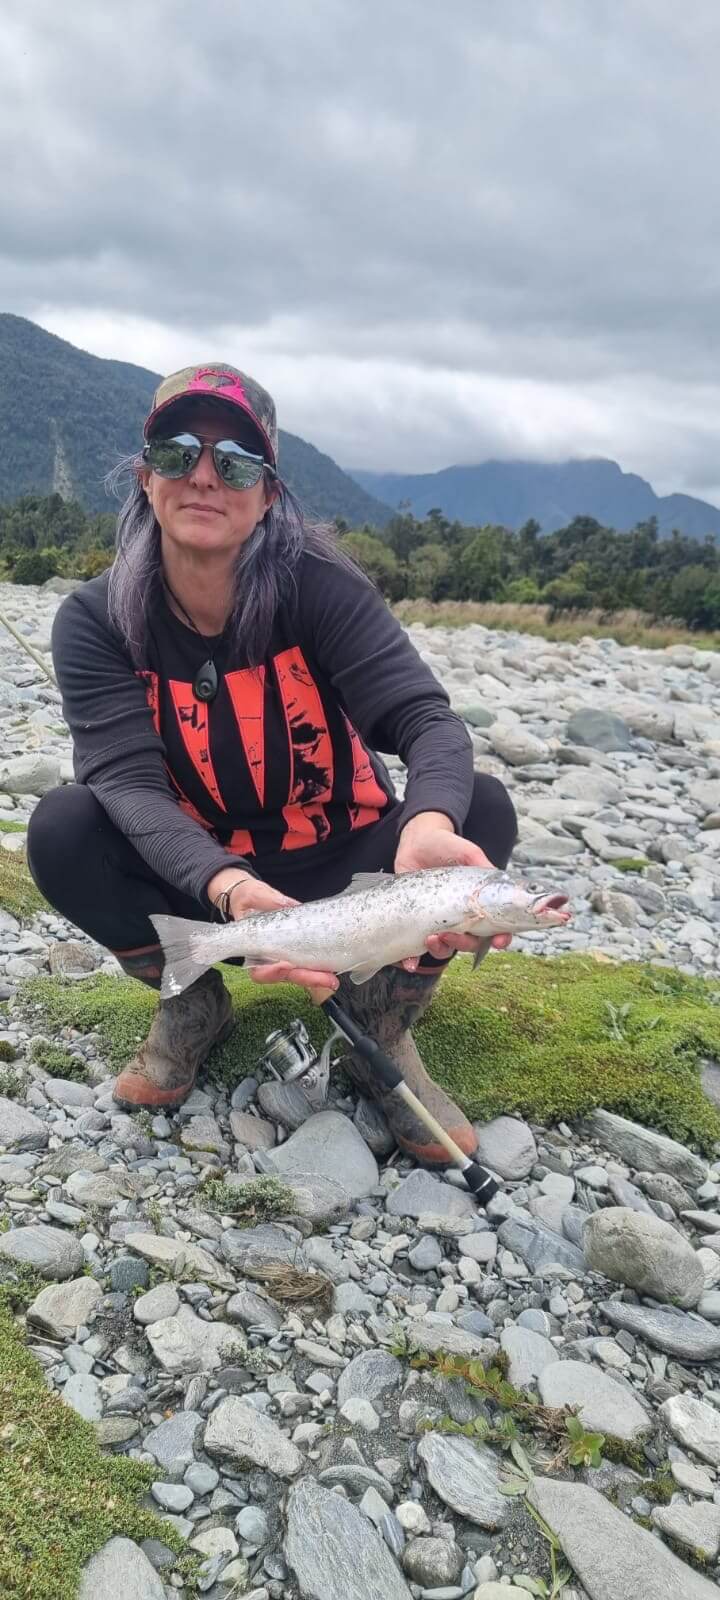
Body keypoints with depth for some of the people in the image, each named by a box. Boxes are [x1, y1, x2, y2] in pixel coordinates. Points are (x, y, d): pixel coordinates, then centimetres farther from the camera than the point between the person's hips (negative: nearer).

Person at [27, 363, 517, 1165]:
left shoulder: (318, 585, -18)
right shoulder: (95, 620, -14)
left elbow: (425, 716, -28)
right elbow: (128, 781, -26)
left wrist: (429, 824, -52)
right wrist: (228, 888, -47)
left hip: (344, 872, 0)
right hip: (195, 880, 1)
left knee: (480, 808, -26)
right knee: (62, 829, -26)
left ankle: (382, 1029, -6)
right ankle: (192, 1006, 0)